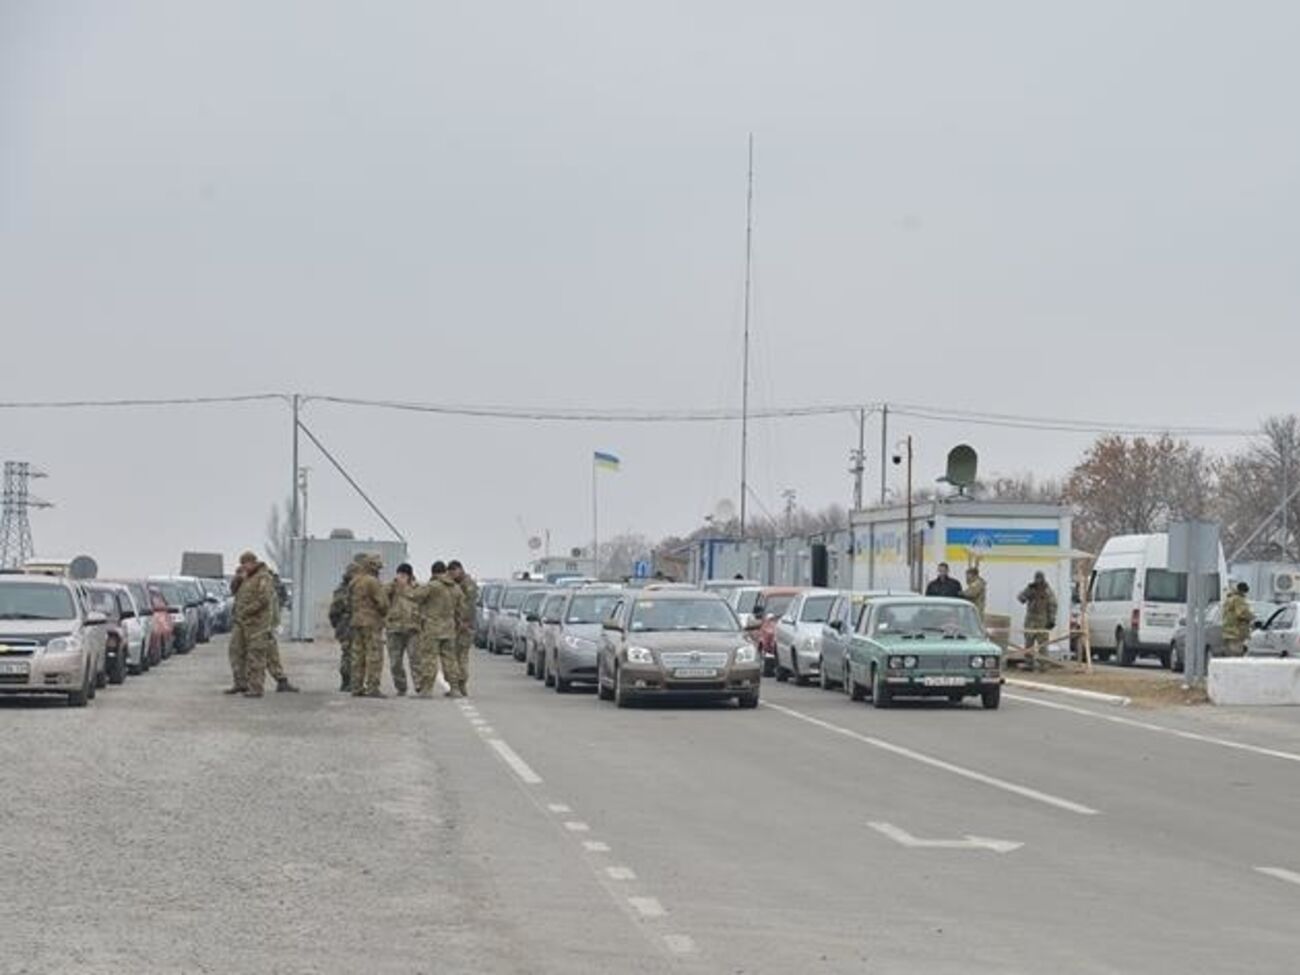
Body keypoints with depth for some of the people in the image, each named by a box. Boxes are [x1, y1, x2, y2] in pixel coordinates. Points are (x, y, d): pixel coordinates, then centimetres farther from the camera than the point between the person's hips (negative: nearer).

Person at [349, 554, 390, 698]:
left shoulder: (355, 582, 12)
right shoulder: (372, 582, -14)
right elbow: (382, 602, -15)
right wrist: (384, 614, 4)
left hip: (356, 621, 8)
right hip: (372, 622, -8)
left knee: (358, 655, 10)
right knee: (374, 655, -7)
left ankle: (357, 687, 11)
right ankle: (372, 688, -10)